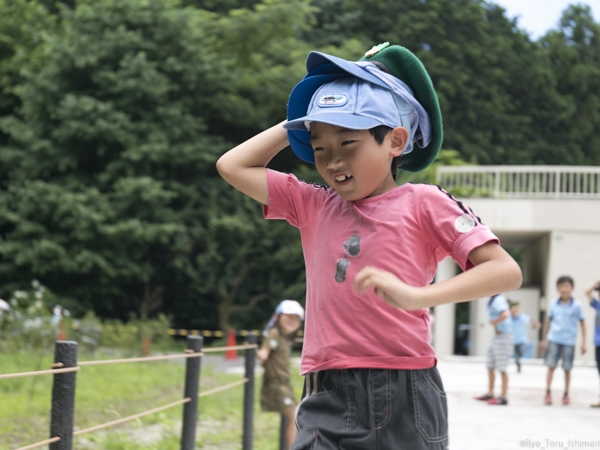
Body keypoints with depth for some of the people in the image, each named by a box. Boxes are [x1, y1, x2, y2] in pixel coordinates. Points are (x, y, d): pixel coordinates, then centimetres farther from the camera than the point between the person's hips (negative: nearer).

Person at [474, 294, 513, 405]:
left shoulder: (498, 300, -18)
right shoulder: (492, 300, 11)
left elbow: (505, 314, -36)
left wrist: (495, 322, -20)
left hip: (503, 336, -10)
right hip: (496, 336, 10)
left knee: (502, 369, -6)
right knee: (490, 367, 16)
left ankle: (503, 397, -2)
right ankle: (490, 394, 26)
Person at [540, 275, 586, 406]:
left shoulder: (577, 305, -1)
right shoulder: (554, 305, 4)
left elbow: (582, 323, 2)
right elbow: (549, 322, 13)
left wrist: (583, 342, -2)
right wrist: (544, 340, 15)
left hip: (569, 341, -1)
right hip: (554, 339, 1)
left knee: (567, 369, 6)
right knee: (551, 366, -5)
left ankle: (566, 394, 18)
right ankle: (548, 393, -2)